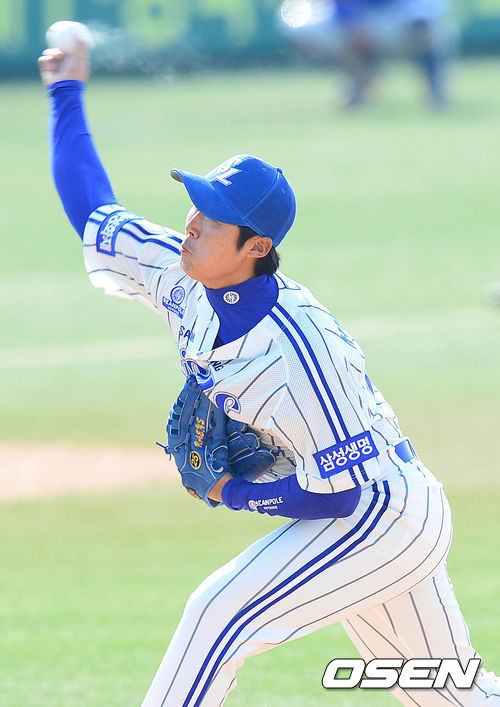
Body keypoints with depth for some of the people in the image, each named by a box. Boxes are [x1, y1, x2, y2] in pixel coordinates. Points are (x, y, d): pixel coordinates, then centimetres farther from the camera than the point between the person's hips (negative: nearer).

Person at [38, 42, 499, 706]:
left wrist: (234, 493, -17)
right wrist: (67, 95, 8)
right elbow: (93, 214, 6)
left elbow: (340, 490, -27)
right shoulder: (186, 281, -7)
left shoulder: (299, 350, -31)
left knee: (219, 616, -17)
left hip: (386, 520, -9)